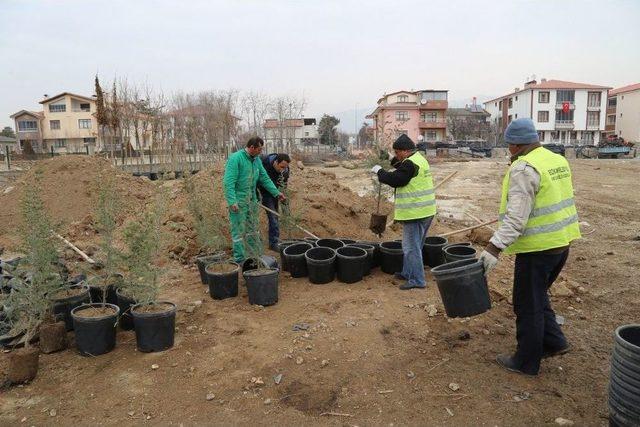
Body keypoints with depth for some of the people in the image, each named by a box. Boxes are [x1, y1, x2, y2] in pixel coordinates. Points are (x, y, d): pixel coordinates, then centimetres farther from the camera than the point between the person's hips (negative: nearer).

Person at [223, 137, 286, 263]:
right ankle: (239, 260, 9)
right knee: (239, 231, -1)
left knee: (253, 229, 15)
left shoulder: (257, 160, 7)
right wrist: (232, 202, -26)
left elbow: (264, 178, 14)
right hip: (238, 201, -7)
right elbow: (228, 182, -20)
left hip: (252, 200, 8)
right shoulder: (235, 158, -16)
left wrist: (277, 193, 10)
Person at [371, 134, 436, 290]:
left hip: (415, 213, -11)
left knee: (411, 247, -3)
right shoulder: (419, 159, 16)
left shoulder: (410, 164, -17)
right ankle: (408, 273, 31)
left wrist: (380, 171, -5)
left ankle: (417, 280, 3)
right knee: (413, 245, 19)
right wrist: (394, 160, 9)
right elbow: (401, 171, 24)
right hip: (425, 211, 11)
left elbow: (394, 179, -19)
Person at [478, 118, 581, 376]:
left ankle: (526, 362, 19)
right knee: (537, 295, 25)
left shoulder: (524, 168, -18)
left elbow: (516, 216, -25)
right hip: (562, 241, 9)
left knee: (528, 304, 5)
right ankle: (553, 341, 30)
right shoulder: (558, 160, 10)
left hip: (538, 247, -9)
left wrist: (494, 248, -26)